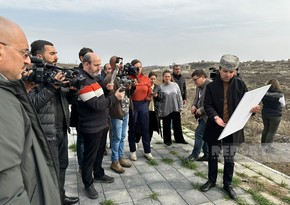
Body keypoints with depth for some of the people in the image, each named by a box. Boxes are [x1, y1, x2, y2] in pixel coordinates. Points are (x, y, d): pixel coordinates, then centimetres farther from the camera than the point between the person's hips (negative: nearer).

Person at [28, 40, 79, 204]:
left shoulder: (57, 73, 10)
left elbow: (70, 99, 13)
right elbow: (31, 104, -23)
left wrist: (74, 88, -8)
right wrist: (51, 87, -27)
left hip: (62, 130, 8)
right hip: (46, 134, -7)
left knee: (62, 166, 20)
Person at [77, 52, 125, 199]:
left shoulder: (91, 78, 11)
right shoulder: (82, 81, -22)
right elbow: (96, 104, -27)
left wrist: (105, 89, 3)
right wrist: (115, 98, -21)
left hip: (101, 124, 10)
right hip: (91, 127, -10)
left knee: (100, 151, 23)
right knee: (90, 156, 6)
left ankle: (99, 175, 42)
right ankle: (88, 184, 23)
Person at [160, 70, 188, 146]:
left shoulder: (175, 85, 2)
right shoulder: (161, 87, -6)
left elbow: (179, 97, 5)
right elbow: (159, 100, -5)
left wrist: (180, 107, 3)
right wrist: (160, 111, -7)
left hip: (176, 109, 3)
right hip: (166, 110, -2)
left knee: (177, 125, 13)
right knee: (167, 126, 8)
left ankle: (179, 139, 28)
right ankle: (167, 140, 23)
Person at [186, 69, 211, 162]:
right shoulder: (198, 87, 12)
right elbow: (196, 98, 22)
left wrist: (201, 110, -20)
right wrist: (193, 105, 2)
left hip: (207, 115, -9)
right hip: (202, 115, 9)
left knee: (199, 133, -8)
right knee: (203, 135, 14)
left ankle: (195, 154, 5)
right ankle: (207, 155, 26)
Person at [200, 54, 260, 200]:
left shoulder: (240, 84, -2)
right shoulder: (211, 86, -5)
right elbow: (207, 105, -9)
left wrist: (252, 109, -21)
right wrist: (215, 117, -27)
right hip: (214, 127, 0)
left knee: (229, 158, 13)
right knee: (213, 156, 14)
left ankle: (227, 184, 31)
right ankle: (211, 180, 34)